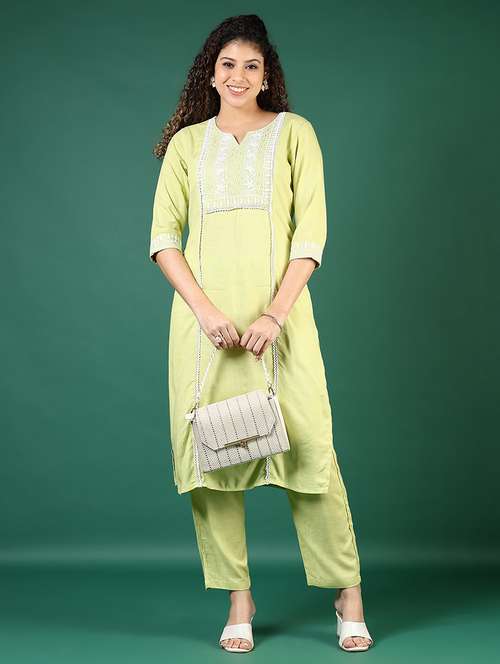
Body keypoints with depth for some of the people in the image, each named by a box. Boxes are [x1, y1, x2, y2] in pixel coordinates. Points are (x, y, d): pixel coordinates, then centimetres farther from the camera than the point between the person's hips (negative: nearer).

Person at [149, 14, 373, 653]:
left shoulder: (293, 132, 9)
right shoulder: (187, 142, 14)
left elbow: (311, 231, 1)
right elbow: (163, 235, 6)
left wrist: (275, 314, -11)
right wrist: (205, 310, -9)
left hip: (278, 311, -2)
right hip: (204, 316, 2)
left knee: (308, 447, -6)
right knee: (209, 450, 0)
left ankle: (348, 594, 9)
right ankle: (239, 600, 12)